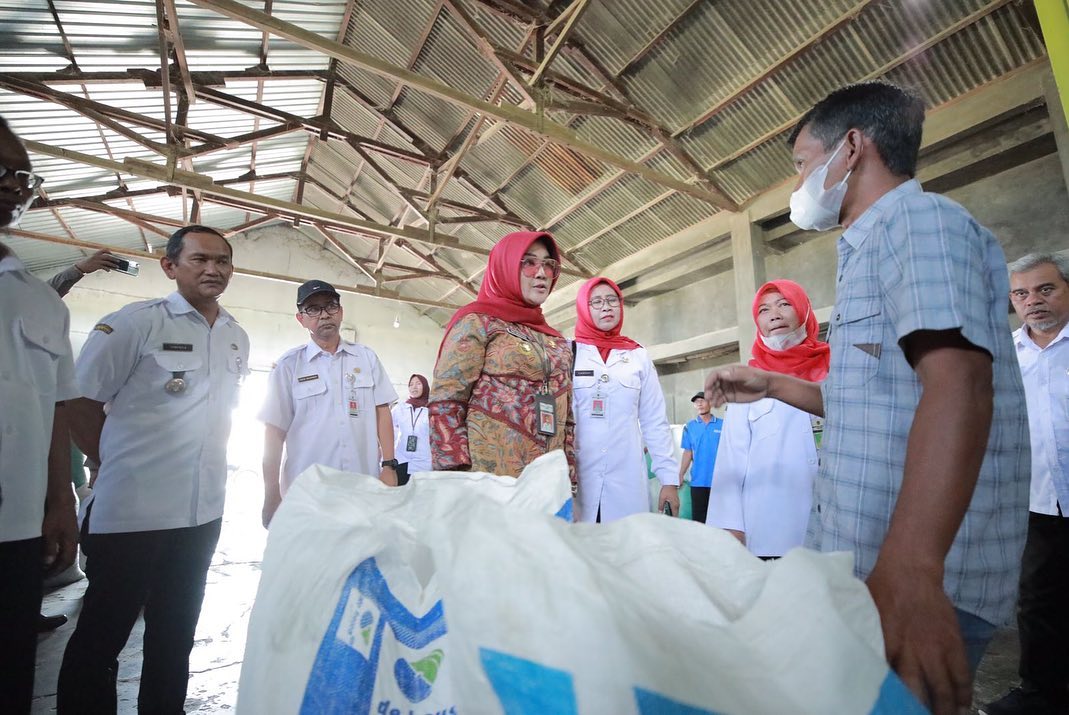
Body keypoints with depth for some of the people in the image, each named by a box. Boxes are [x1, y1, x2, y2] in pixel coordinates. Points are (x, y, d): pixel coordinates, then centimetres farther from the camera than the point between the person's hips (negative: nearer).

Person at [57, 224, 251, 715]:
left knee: (175, 637, 19)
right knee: (100, 638, 11)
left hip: (202, 513, 5)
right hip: (129, 512, -5)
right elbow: (79, 405, -7)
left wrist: (209, 466, 10)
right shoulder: (135, 322, -9)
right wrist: (117, 466, -4)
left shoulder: (237, 338, 8)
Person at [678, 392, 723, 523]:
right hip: (698, 480, 1)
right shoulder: (689, 427, 5)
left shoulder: (723, 425, 1)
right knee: (698, 517, 6)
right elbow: (688, 453, 6)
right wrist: (680, 475, 0)